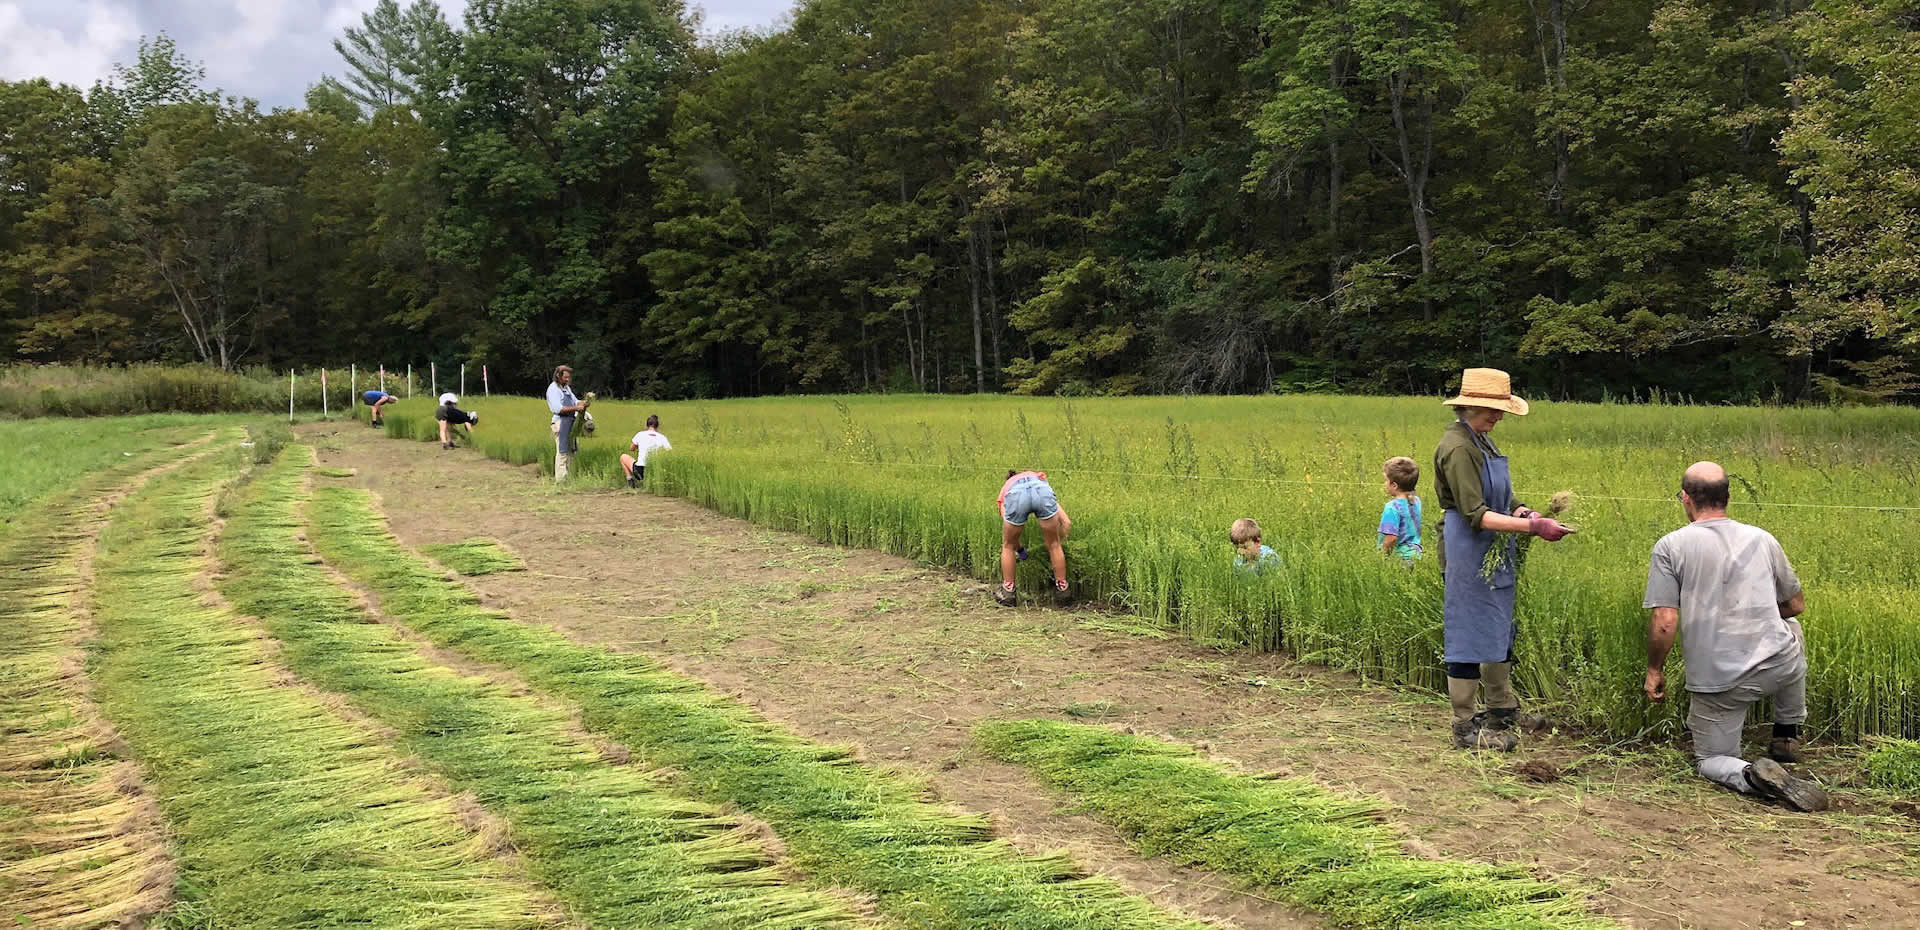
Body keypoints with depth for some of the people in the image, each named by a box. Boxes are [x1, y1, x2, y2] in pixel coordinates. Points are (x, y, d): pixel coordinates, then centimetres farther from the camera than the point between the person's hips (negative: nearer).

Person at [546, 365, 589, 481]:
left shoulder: (567, 387, 18)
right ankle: (560, 479, -7)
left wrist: (584, 403, -2)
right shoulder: (553, 389, -9)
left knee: (570, 451, 11)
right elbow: (558, 408, -18)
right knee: (562, 452, -9)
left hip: (570, 423, 9)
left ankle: (569, 477, 16)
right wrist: (576, 408, -21)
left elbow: (575, 401, 20)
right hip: (561, 423, -9)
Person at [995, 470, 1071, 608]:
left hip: (1015, 497, -1)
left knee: (1008, 546, 26)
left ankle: (1008, 593, 32)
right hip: (1041, 492, 1)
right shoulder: (1039, 478, 45)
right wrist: (1058, 543, 50)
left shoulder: (1005, 489, 42)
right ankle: (1062, 590, 31)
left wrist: (1019, 550, 51)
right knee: (1054, 545, 24)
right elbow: (1066, 523, 36)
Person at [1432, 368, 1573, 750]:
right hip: (1468, 551, -10)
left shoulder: (1482, 440, 12)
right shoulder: (1457, 447, -19)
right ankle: (1465, 726, 5)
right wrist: (1532, 527, -27)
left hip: (1494, 552, 10)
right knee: (1470, 633, -3)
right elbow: (1475, 515, -24)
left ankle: (1501, 709, 34)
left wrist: (1522, 511, 1)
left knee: (1499, 630, 19)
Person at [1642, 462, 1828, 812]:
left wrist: (1654, 670, 4)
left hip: (1718, 681, -3)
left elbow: (1664, 622, -12)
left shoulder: (1670, 546, -5)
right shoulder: (1762, 539, 7)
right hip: (1780, 667, 3)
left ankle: (1750, 774, -16)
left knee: (1711, 760, 19)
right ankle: (1787, 736, 40)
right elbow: (1797, 605, 19)